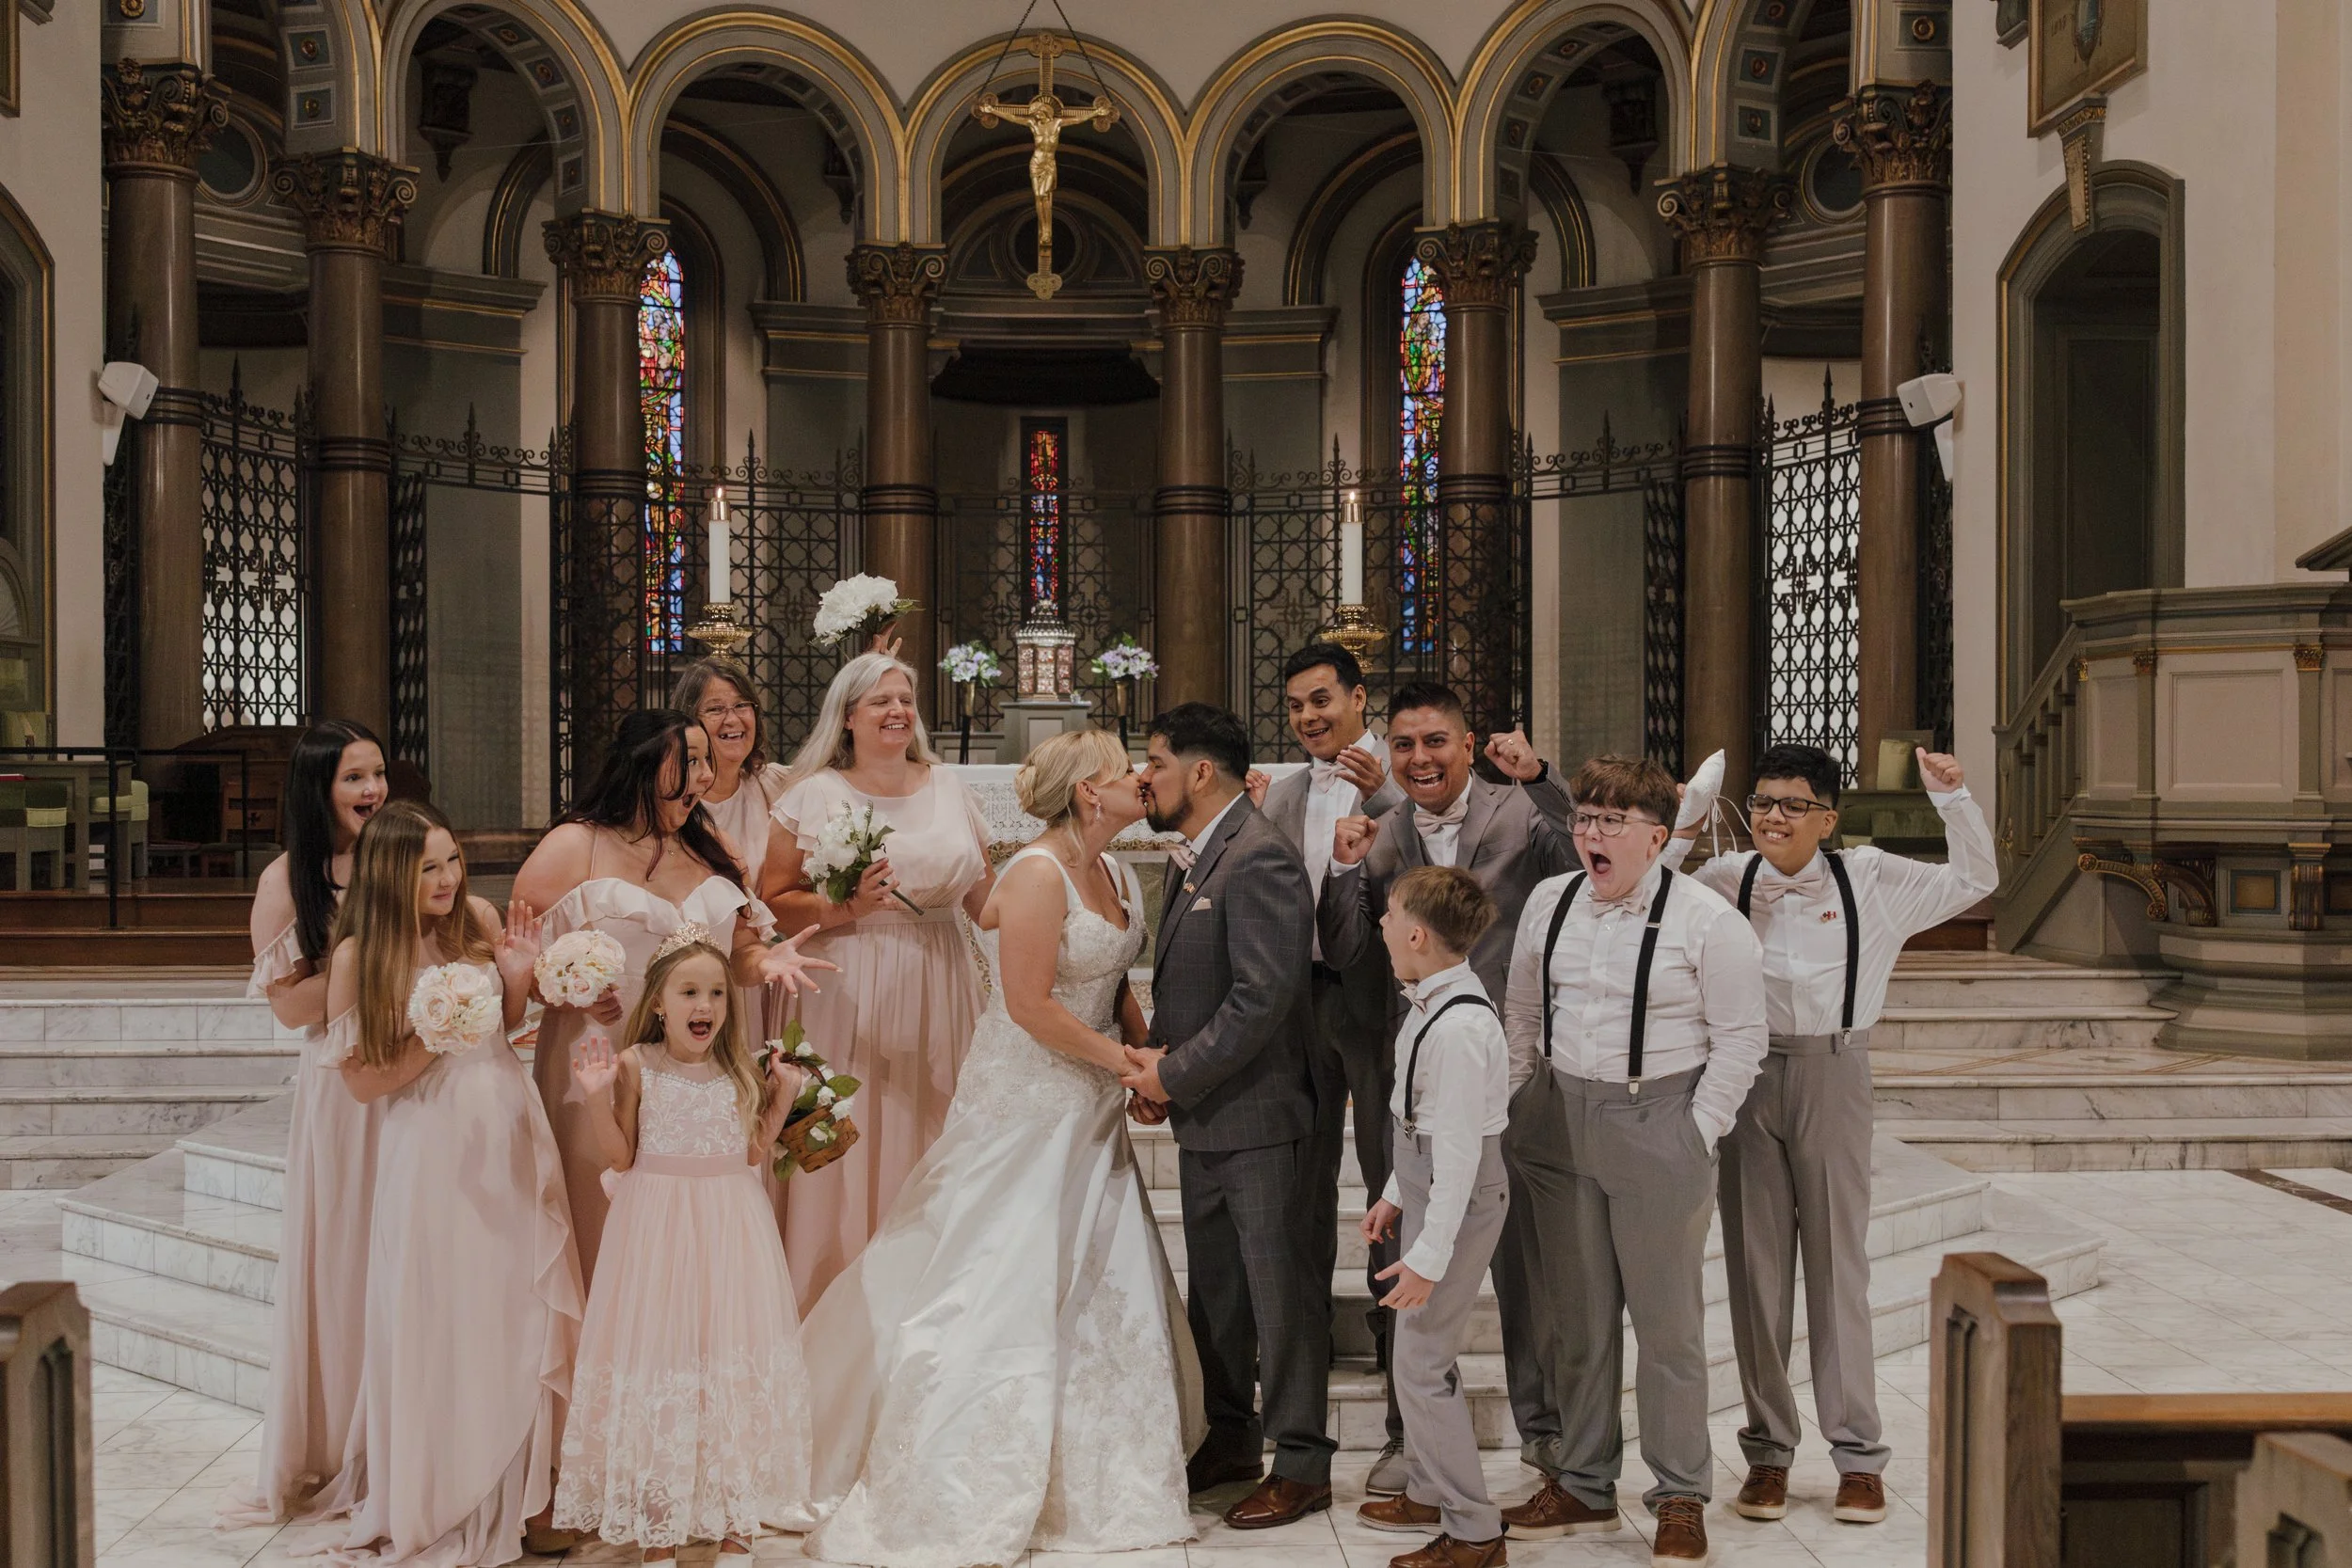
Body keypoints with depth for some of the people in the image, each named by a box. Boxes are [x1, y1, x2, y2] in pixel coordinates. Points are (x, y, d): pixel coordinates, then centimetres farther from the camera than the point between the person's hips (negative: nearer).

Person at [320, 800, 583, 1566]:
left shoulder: (478, 920, 1)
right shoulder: (360, 954, -8)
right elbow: (362, 1080, -7)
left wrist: (519, 974, -6)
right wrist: (433, 1042, -19)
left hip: (510, 1133, 4)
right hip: (431, 1148, -3)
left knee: (519, 1309, 9)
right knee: (439, 1318, 3)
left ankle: (513, 1487, 26)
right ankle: (435, 1504, 19)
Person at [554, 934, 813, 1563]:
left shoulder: (740, 1069, 4)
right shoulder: (636, 1066, -4)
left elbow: (754, 1154, 9)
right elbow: (621, 1158, -3)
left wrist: (782, 1097, 4)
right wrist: (598, 1099, -14)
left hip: (729, 1229, 3)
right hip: (659, 1229, -3)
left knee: (732, 1361, 6)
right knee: (660, 1370, 1)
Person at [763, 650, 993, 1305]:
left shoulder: (949, 789, 10)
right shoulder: (814, 795, 1)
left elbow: (986, 900, 16)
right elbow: (775, 900, -3)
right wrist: (847, 906, -17)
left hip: (937, 991, 3)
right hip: (849, 998, -3)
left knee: (930, 1142, 5)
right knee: (849, 1147, -2)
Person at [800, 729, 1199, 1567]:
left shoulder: (1113, 875, 8)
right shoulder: (1037, 875, -19)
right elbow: (1031, 1005, -22)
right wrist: (1123, 1059, -13)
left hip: (1089, 1112, 9)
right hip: (1026, 1109, -8)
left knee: (1102, 1286, 11)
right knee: (1003, 1288, 0)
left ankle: (1095, 1475, 26)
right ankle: (965, 1492, 13)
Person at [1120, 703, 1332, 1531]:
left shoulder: (1258, 857, -18)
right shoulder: (1193, 856, 13)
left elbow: (1263, 996, -24)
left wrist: (1174, 1075, -17)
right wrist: (1156, 1057, 0)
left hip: (1258, 1115, -9)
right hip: (1203, 1117, 9)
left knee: (1281, 1287, 2)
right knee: (1214, 1286, 18)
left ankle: (1301, 1463, 14)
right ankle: (1230, 1438, 33)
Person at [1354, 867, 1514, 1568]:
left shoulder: (1459, 1026, -27)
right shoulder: (1434, 1004, 4)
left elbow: (1458, 1148, -25)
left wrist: (1429, 1256, -22)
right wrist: (1395, 1194, 21)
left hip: (1458, 1198, -10)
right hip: (1429, 1186, 10)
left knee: (1422, 1363, -3)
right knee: (1419, 1349, 20)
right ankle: (1428, 1490, 37)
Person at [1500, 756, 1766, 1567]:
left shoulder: (1706, 919, -8)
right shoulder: (1548, 902, 7)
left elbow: (1741, 1037, -6)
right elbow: (1522, 1016, 15)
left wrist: (1698, 1134, -10)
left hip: (1659, 1127, -5)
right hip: (1564, 1126, 5)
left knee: (1668, 1320, 4)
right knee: (1579, 1315, 13)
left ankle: (1680, 1500, 17)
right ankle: (1583, 1486, 25)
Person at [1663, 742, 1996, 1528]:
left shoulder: (1871, 879, 1)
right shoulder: (1724, 880, 1)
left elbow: (1975, 879, 9)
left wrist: (1952, 799, -3)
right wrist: (1672, 843, -6)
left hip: (1833, 1073, -1)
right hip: (1745, 1074, 1)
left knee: (1838, 1260, 5)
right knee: (1755, 1262, 6)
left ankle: (1858, 1453, 15)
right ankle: (1768, 1449, 18)